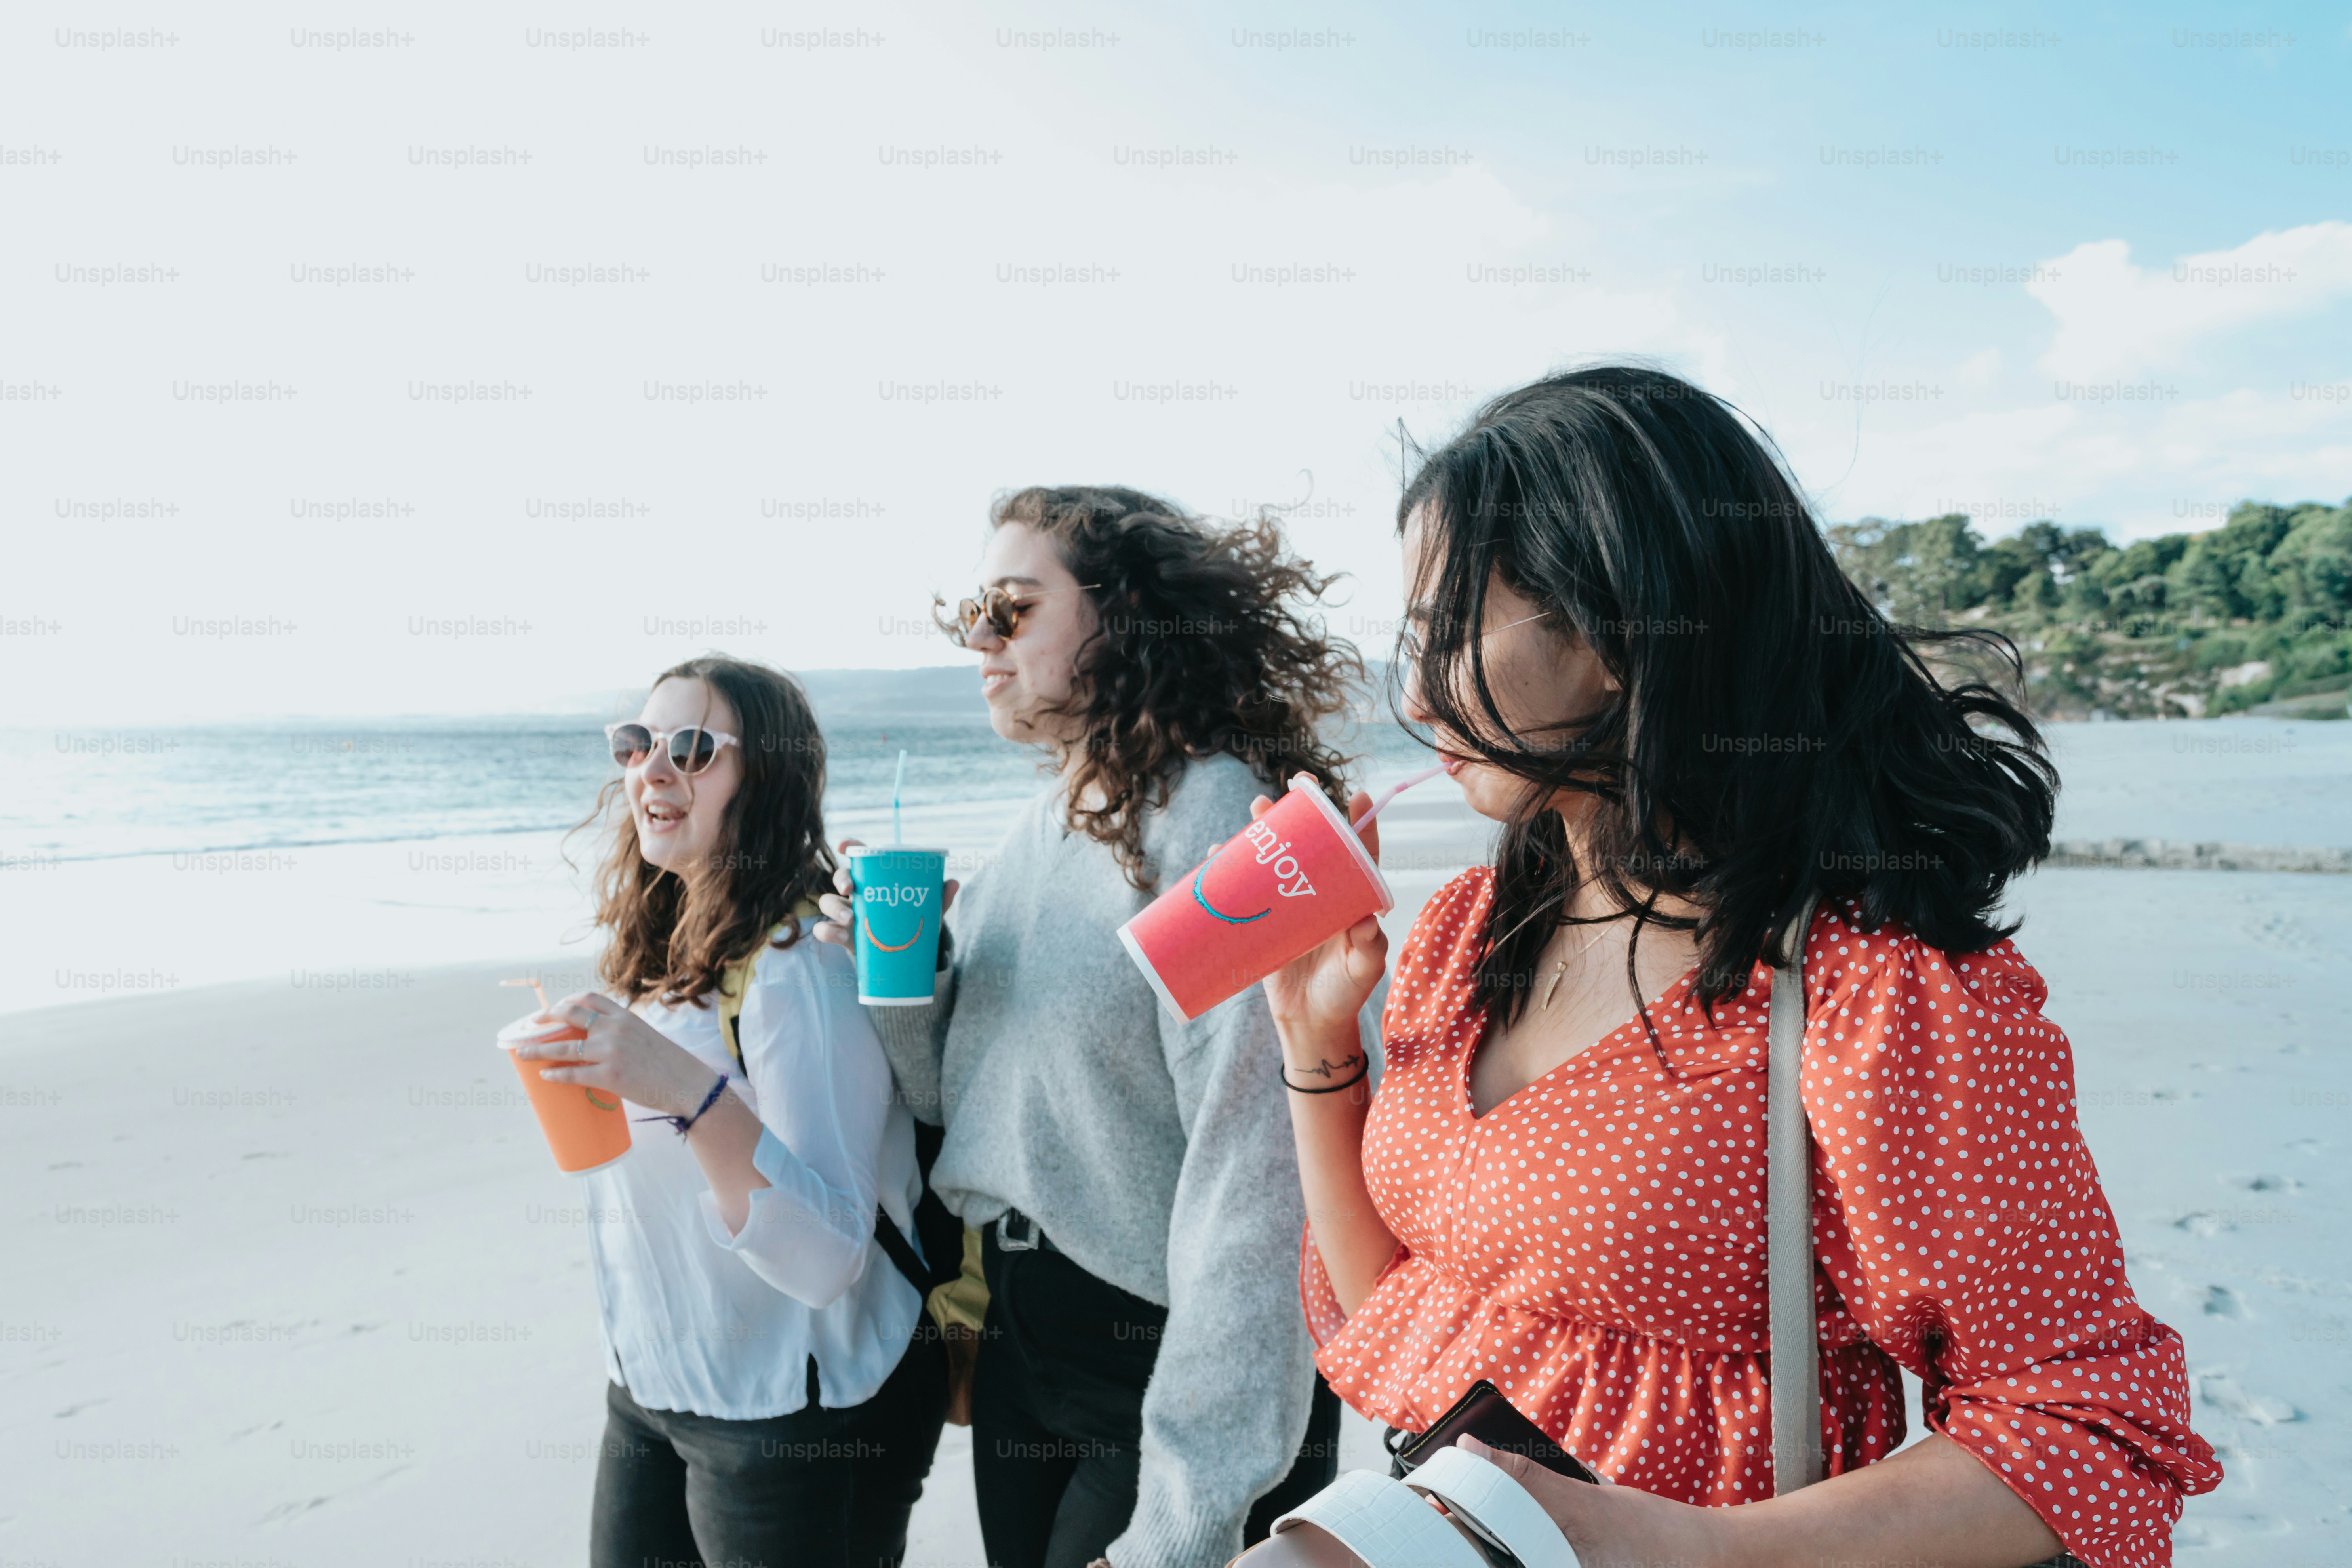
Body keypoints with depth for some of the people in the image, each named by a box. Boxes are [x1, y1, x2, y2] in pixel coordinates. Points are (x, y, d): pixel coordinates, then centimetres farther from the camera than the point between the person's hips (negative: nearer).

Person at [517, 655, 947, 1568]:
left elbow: (828, 1257, -31)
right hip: (648, 1392, 8)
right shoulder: (651, 953, 4)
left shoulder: (802, 967, -23)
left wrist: (689, 1091, -40)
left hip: (794, 1416, -7)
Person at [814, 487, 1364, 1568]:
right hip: (1021, 1350, 7)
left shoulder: (1217, 819, -20)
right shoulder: (1040, 834, 6)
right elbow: (958, 1096, 12)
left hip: (1168, 1367, -7)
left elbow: (1249, 1174, -24)